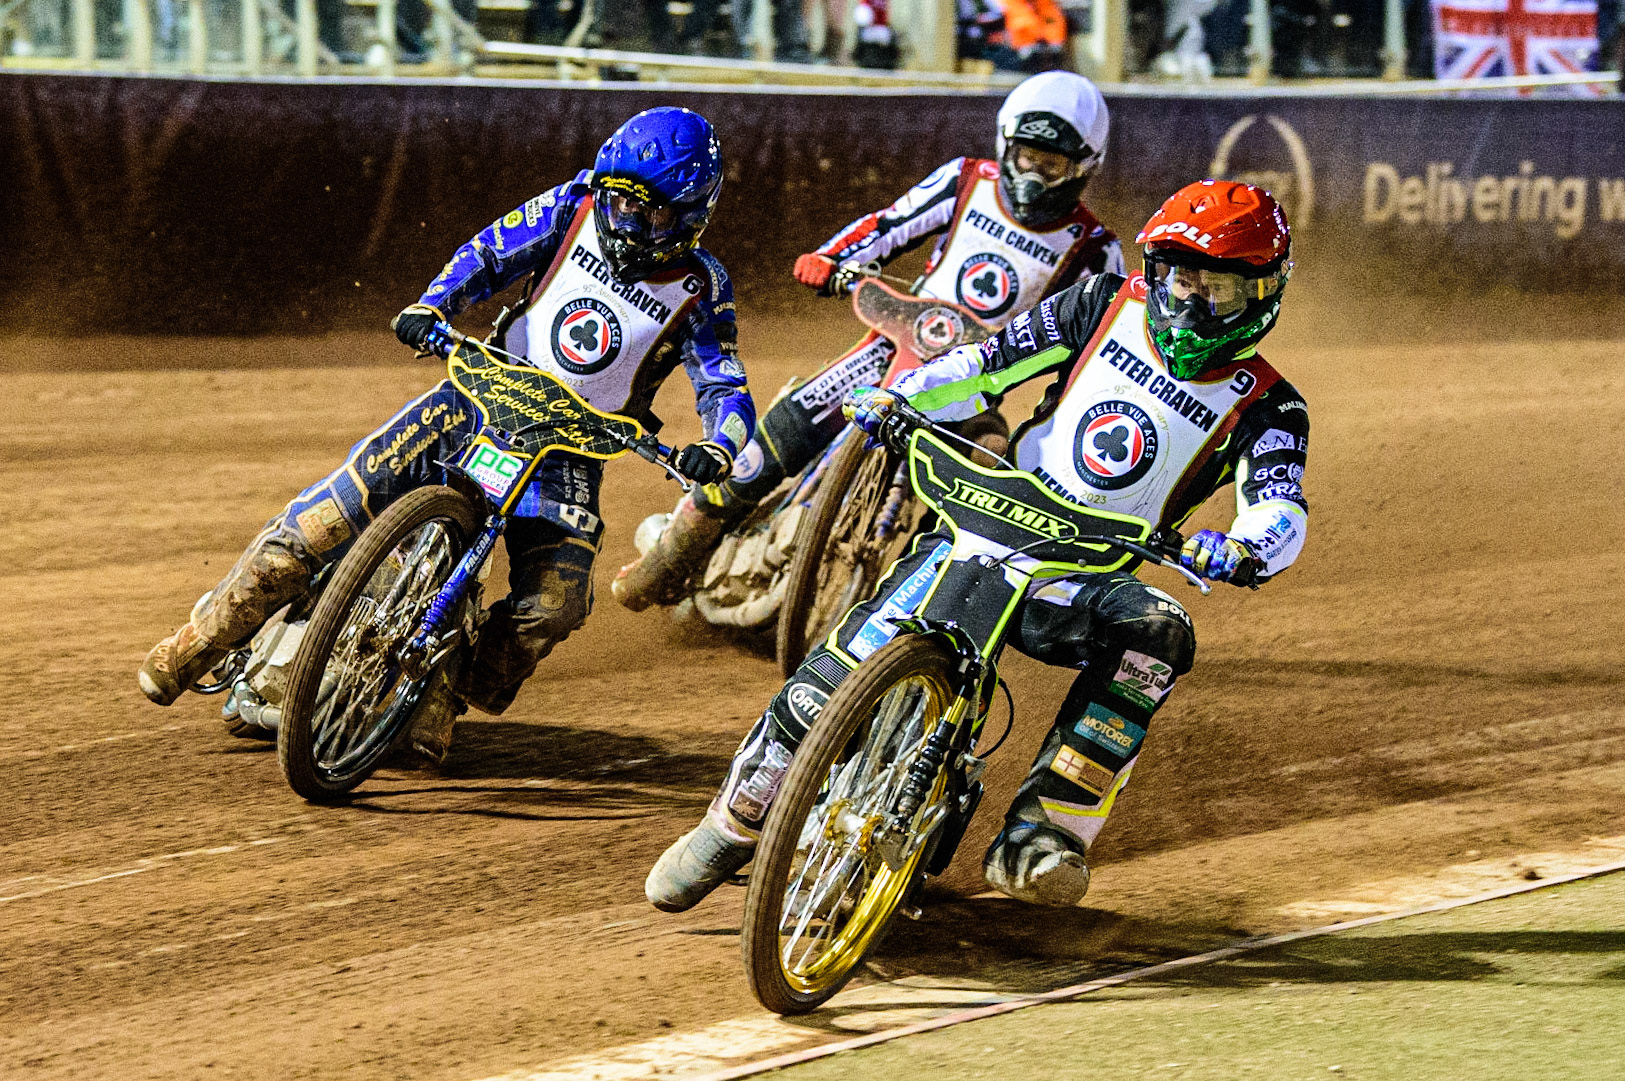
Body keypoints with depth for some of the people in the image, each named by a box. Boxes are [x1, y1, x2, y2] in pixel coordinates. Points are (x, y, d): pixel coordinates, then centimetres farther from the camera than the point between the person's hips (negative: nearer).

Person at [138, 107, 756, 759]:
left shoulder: (700, 290, -7)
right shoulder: (575, 209, -2)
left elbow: (728, 392, -10)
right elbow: (486, 255, 4)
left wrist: (715, 451, -32)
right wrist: (429, 308, -15)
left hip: (572, 448, -1)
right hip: (486, 399, 1)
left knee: (554, 603, -25)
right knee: (323, 520, -13)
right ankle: (202, 641, -1)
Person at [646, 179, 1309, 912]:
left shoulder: (1265, 408, 1)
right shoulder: (1108, 307, 8)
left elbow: (1281, 509, -15)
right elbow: (988, 362, 7)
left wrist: (1245, 549, -39)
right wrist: (900, 396, -10)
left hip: (1088, 580, -1)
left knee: (1158, 632, -34)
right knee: (861, 650, -22)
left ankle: (1039, 836, -34)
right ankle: (733, 822, -6)